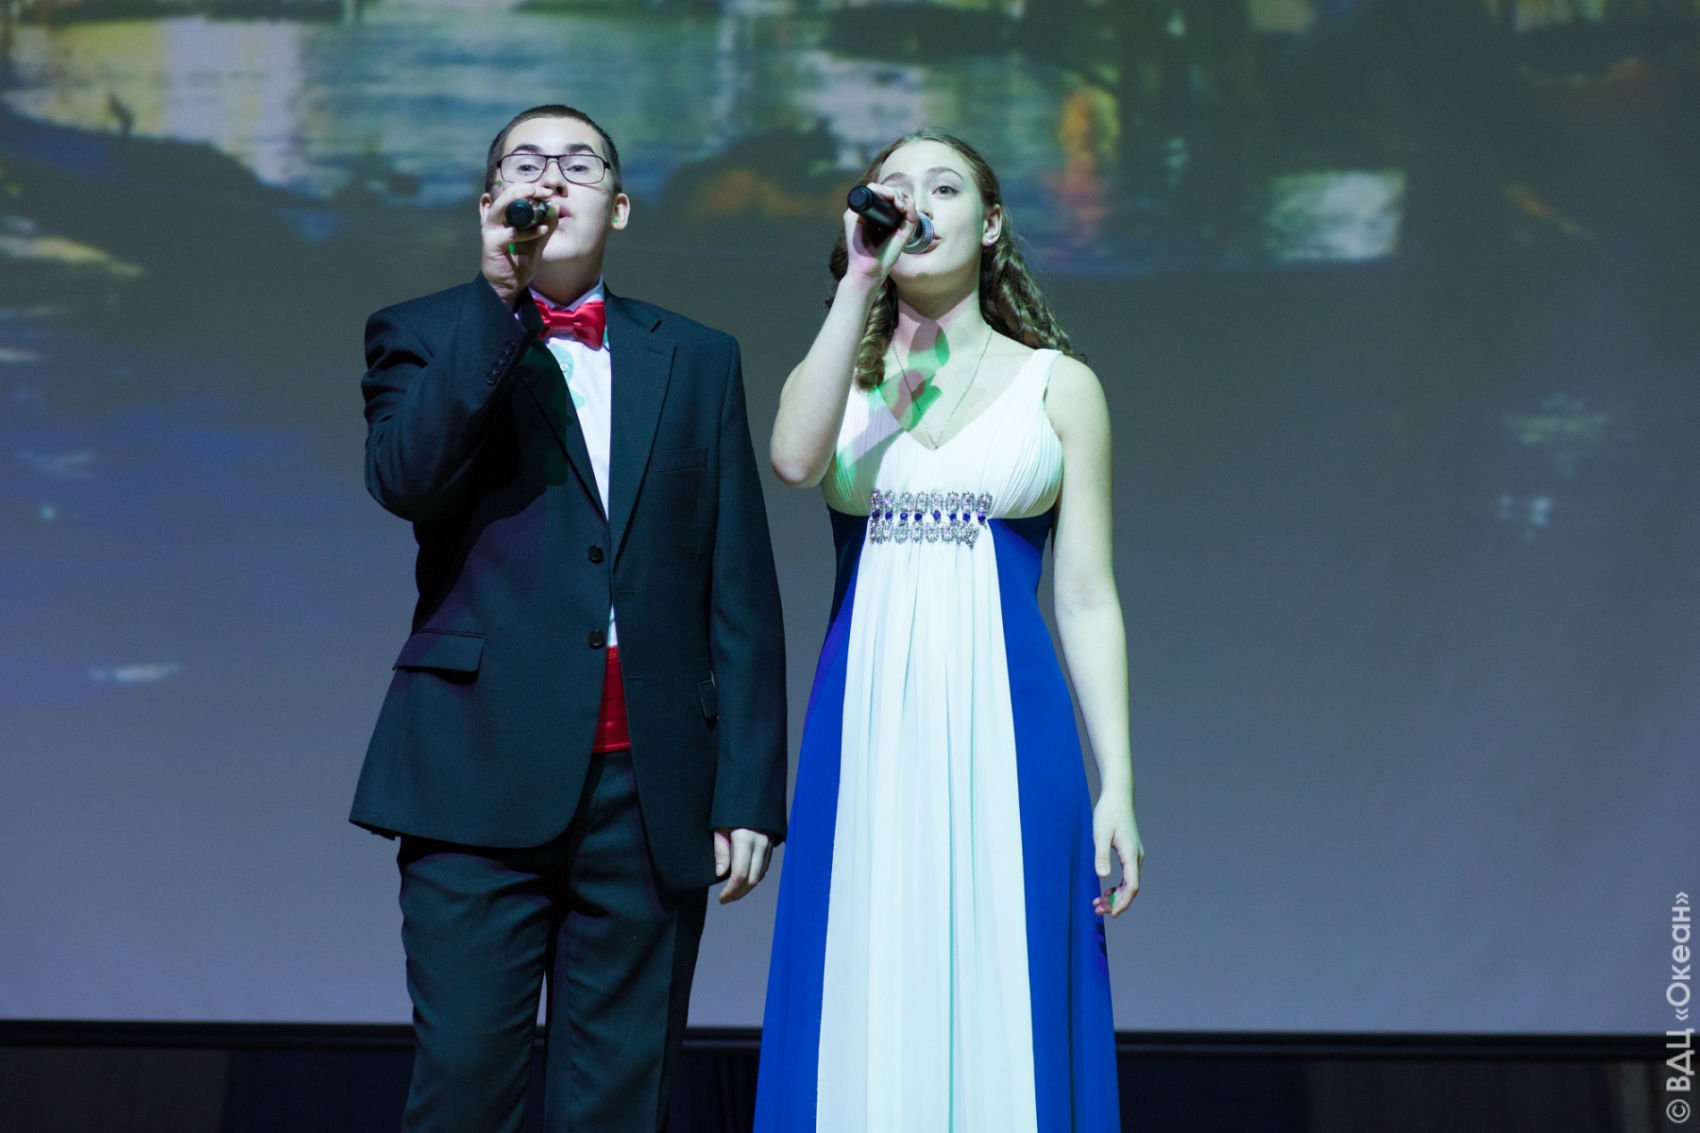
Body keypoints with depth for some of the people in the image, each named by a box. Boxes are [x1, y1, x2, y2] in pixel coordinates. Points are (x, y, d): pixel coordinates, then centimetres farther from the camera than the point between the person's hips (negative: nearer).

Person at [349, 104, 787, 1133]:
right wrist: (499, 297, -11)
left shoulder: (698, 360, 14)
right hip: (485, 776, -2)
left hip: (653, 788, 2)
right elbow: (402, 479, -12)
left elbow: (742, 593, 8)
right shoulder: (424, 338, 10)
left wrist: (750, 793, 1)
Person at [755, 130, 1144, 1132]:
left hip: (1003, 723, -1)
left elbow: (1088, 596, 4)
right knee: (868, 1003, 3)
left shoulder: (1059, 384, 8)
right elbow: (795, 457, -13)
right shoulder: (836, 379, 12)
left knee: (1000, 1002, 1)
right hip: (866, 722, 1)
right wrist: (861, 281, -10)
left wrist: (1117, 784, -2)